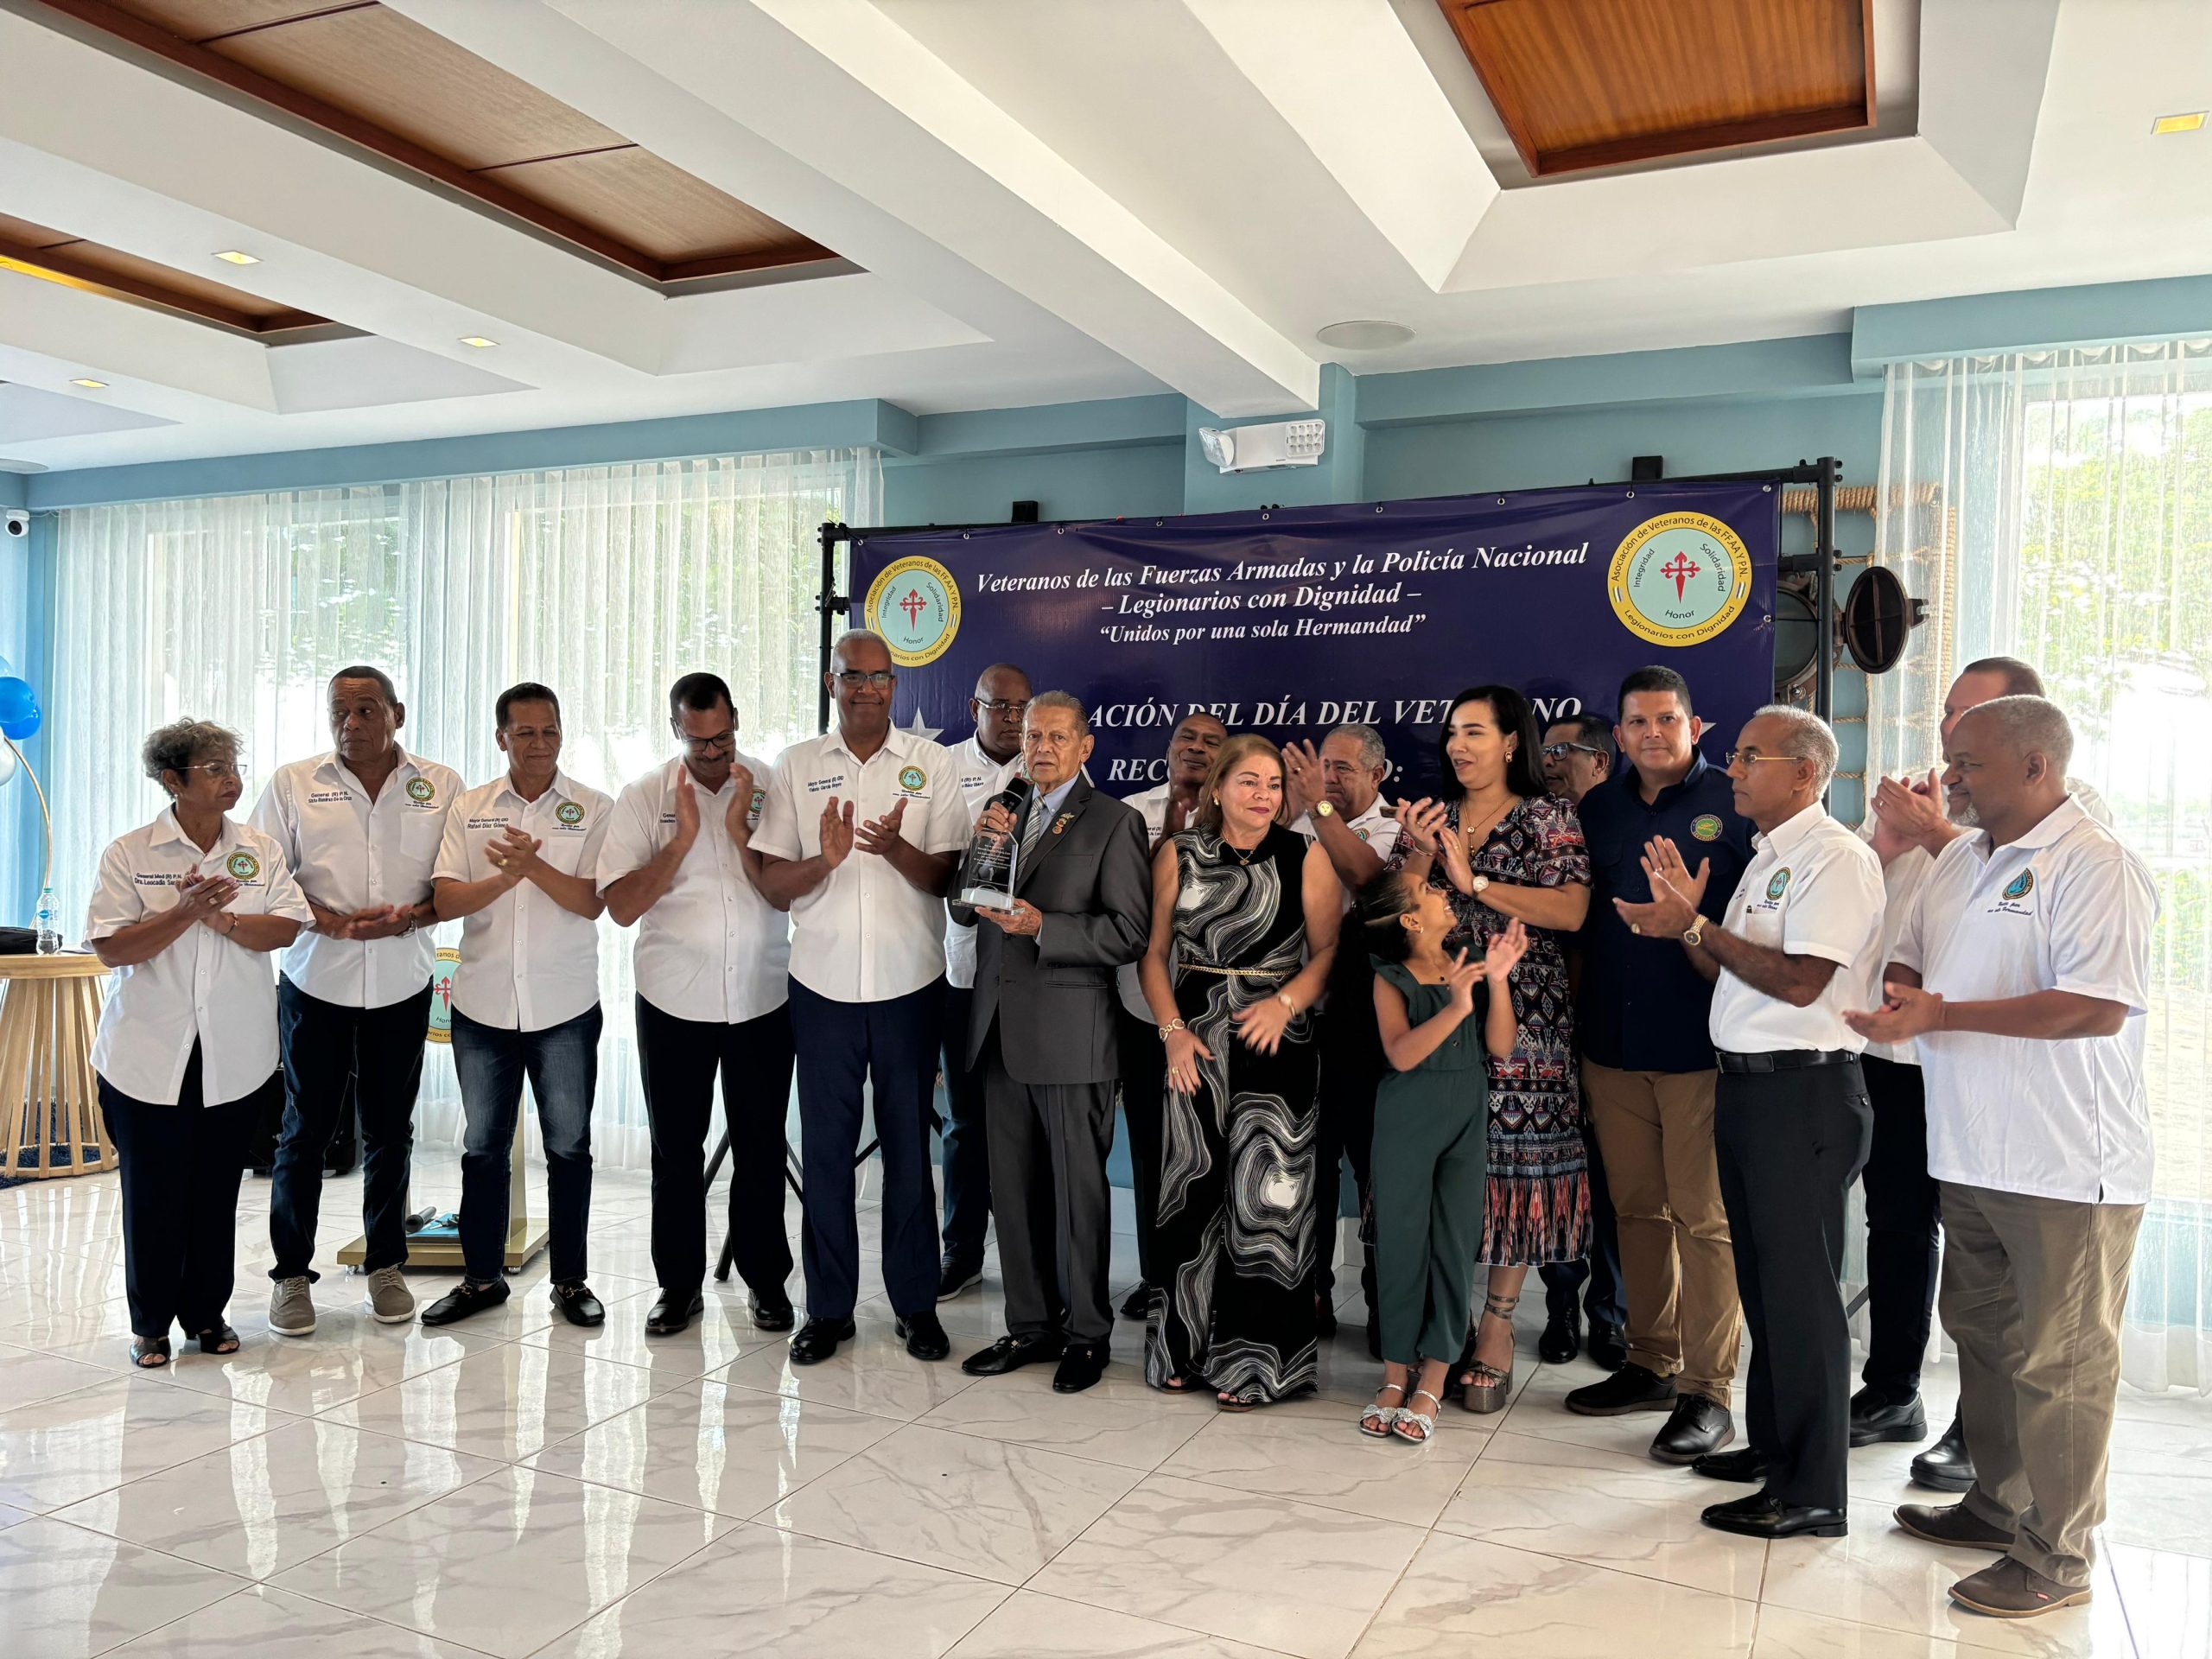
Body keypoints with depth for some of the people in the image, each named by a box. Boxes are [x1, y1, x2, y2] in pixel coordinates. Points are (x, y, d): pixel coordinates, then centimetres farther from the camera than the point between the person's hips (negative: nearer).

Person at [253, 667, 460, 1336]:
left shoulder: (441, 786, 4)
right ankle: (291, 1274, 17)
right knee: (304, 1130, 5)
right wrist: (331, 923, -16)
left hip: (403, 984, 1)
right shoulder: (293, 784, 2)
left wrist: (411, 916, -15)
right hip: (316, 980, -1)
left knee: (391, 1131, 10)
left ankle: (386, 1266, 23)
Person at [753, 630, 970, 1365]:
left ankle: (916, 1303, 19)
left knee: (908, 1145, 7)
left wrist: (897, 850, -23)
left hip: (909, 983, -1)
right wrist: (823, 860, -18)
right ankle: (828, 1308, 17)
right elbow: (774, 885, 2)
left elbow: (949, 877, -3)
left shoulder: (932, 763, 3)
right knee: (825, 1146, 5)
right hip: (823, 985, 1)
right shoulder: (797, 766, 6)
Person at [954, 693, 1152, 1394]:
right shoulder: (1002, 813, 15)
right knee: (1013, 1191, 12)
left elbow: (1130, 932, -10)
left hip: (1070, 1034, -6)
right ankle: (1030, 1325, 26)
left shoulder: (1114, 822, -4)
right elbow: (964, 905, 13)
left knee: (1078, 1191, 4)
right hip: (1001, 1032, 6)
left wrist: (1043, 927, -18)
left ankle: (1086, 1333, 18)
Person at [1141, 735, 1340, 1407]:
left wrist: (1284, 1003, -17)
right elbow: (1155, 951, 6)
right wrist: (1173, 1030, -5)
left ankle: (1253, 1357, 11)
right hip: (1194, 1042, 2)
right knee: (1192, 1188, 7)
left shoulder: (1306, 858, 1)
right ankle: (1187, 1346, 21)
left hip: (1274, 1043, -2)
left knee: (1263, 1193, -1)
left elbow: (1328, 950, -1)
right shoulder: (1178, 854, 6)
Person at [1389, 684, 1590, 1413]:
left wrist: (1475, 882, -13)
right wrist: (1419, 856, -10)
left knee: (1513, 1164, -1)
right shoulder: (1430, 816, 13)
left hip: (1521, 1019, -3)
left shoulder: (1550, 818, 2)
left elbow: (1570, 911, -11)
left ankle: (1496, 1329, 10)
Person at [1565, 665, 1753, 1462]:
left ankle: (1707, 1390, 8)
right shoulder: (1597, 810, 13)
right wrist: (1581, 1007, 10)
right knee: (1638, 1208, 13)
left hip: (1700, 1045, -5)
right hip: (1612, 1042, 5)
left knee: (1704, 1217, -1)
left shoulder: (1735, 804, -2)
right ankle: (1651, 1364, 26)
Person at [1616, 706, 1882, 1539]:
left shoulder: (1836, 858, -12)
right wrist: (1688, 918, 4)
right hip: (1746, 1087, 9)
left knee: (1800, 1286, -3)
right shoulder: (1768, 858, 18)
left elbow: (1800, 981, -22)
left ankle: (1812, 1488, 6)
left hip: (1804, 1095, -9)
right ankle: (1773, 1443, 31)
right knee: (1761, 1275, 17)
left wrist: (1697, 928, -16)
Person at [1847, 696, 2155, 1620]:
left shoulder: (2093, 865, -16)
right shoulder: (1961, 859, 12)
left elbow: (2100, 1007, -25)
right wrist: (1899, 992, -5)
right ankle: (1997, 1505, 36)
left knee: (2057, 1361, 2)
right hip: (1973, 1154, 9)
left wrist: (1940, 1014, -25)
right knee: (1981, 1335, 20)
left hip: (2066, 1167, -9)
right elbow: (1910, 955, 20)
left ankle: (2054, 1558, 15)